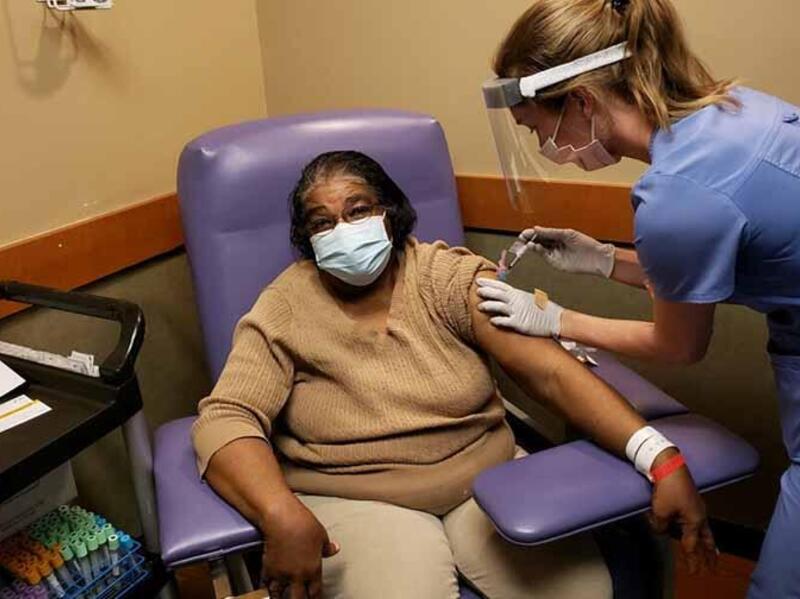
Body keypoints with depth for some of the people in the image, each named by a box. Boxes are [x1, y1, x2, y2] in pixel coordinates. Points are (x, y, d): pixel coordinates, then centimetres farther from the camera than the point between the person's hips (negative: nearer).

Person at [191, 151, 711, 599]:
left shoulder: (450, 277, -7)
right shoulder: (284, 311, -8)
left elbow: (551, 369, -13)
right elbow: (225, 420, -15)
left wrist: (661, 458, -24)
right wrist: (284, 517, -33)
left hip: (486, 475, 2)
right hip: (358, 499, -1)